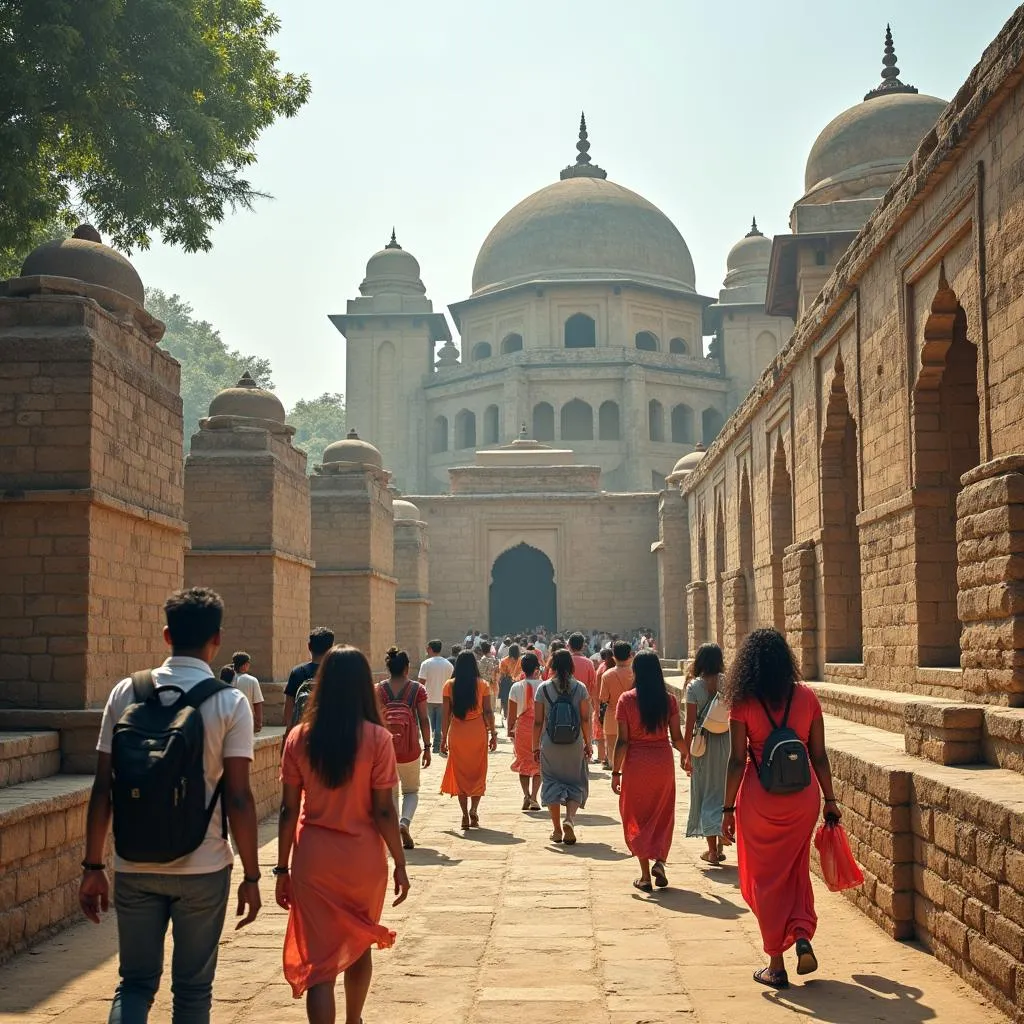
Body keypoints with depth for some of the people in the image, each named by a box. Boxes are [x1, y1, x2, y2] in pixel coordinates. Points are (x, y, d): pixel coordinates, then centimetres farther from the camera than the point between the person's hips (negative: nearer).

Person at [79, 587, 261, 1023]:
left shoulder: (126, 693, -1)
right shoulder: (230, 702, -8)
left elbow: (103, 787, -1)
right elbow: (238, 797, -11)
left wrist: (93, 866, 7)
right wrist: (251, 877, -4)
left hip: (134, 868, 2)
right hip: (202, 869, -2)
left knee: (135, 983, 13)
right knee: (193, 988, 14)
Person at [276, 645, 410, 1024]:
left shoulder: (299, 737, -4)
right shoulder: (377, 739, -10)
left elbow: (289, 811, -2)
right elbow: (383, 811, -10)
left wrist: (283, 868, 6)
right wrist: (400, 864, 0)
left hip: (313, 861, 0)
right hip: (363, 860, 0)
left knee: (320, 962, 3)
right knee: (359, 947, 24)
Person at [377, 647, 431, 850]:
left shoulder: (379, 690, -2)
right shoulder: (417, 689, -4)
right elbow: (423, 719, -4)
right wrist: (427, 747, 3)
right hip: (410, 750, 0)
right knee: (411, 791, 16)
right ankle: (405, 822, -10)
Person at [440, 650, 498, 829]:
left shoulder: (449, 685, -2)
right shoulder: (482, 685, -3)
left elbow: (446, 714, -1)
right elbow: (488, 711, -2)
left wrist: (443, 737, 4)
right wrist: (493, 734, 6)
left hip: (457, 733, 0)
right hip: (478, 732, 0)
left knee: (460, 773, 9)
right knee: (478, 772, 10)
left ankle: (465, 814, 6)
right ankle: (474, 809, -7)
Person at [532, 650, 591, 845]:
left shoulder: (544, 688, -3)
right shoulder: (580, 688, -2)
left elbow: (538, 721, -2)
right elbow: (585, 719, -3)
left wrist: (535, 746, 6)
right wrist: (588, 744, 7)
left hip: (550, 744, 0)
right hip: (575, 744, 0)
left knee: (552, 783, 11)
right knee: (576, 783, 11)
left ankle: (557, 829, 10)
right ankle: (570, 818, -13)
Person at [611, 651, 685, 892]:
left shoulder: (627, 699, -8)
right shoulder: (669, 699, -3)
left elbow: (622, 740, -10)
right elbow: (677, 738, -1)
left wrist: (615, 772, -4)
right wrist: (685, 754, 21)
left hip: (636, 764, -2)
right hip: (663, 763, 2)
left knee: (638, 817, 10)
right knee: (662, 815, 18)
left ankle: (645, 876, 9)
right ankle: (659, 859, -1)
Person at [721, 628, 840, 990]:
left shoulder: (743, 702, -7)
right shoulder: (807, 696, 0)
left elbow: (737, 760, -8)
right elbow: (819, 756, 3)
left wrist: (728, 808, -1)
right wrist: (830, 799, 12)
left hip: (760, 797, -2)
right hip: (802, 797, 3)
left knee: (765, 878, 9)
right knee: (796, 870, 21)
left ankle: (776, 965, 13)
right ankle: (802, 936, 1)